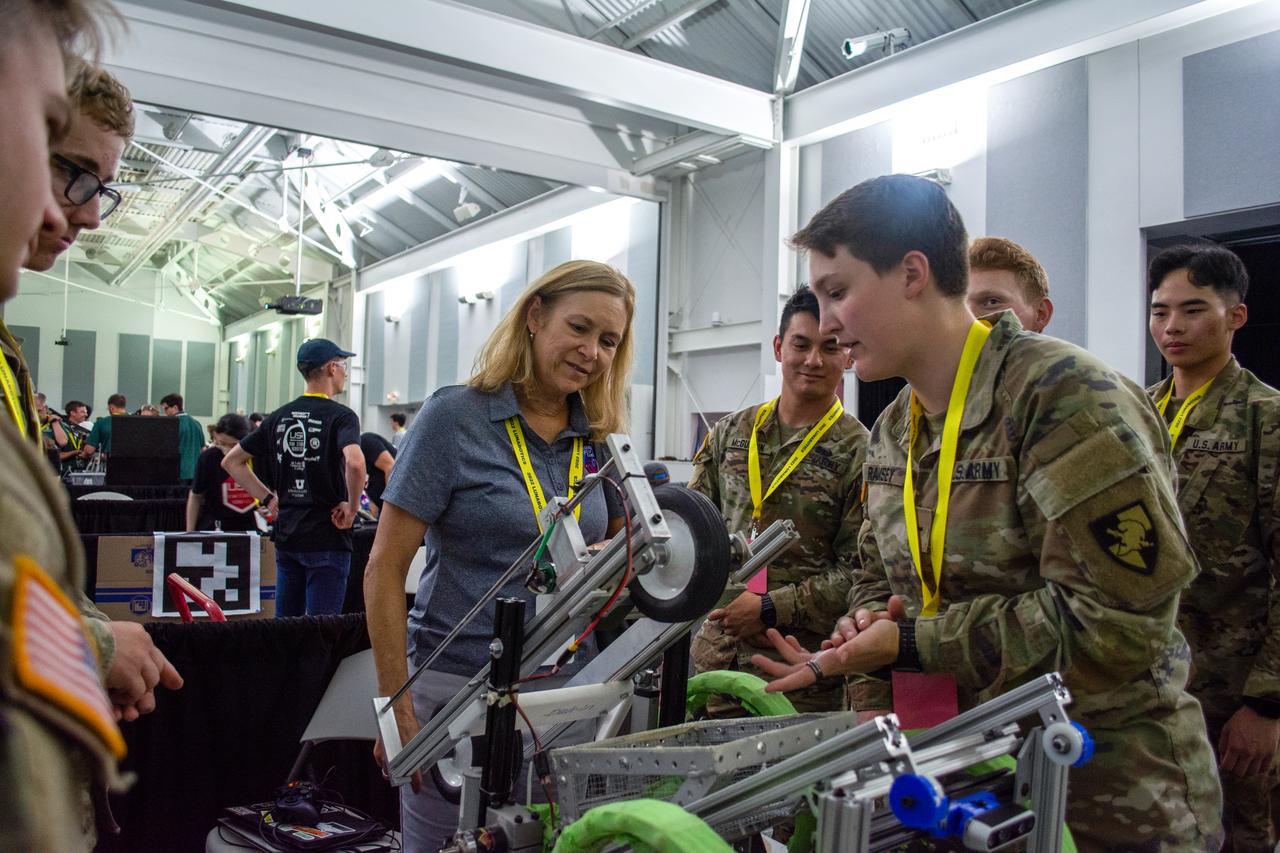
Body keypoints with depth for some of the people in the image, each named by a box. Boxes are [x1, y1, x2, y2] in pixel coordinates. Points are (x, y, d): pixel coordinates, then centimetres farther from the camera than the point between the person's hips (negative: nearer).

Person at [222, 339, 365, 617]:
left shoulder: (279, 416, 10)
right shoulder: (341, 416, -9)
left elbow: (231, 461, 15)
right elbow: (354, 463, -29)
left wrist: (268, 498, 13)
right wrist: (352, 508, -15)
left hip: (285, 535, 6)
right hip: (326, 538, -6)